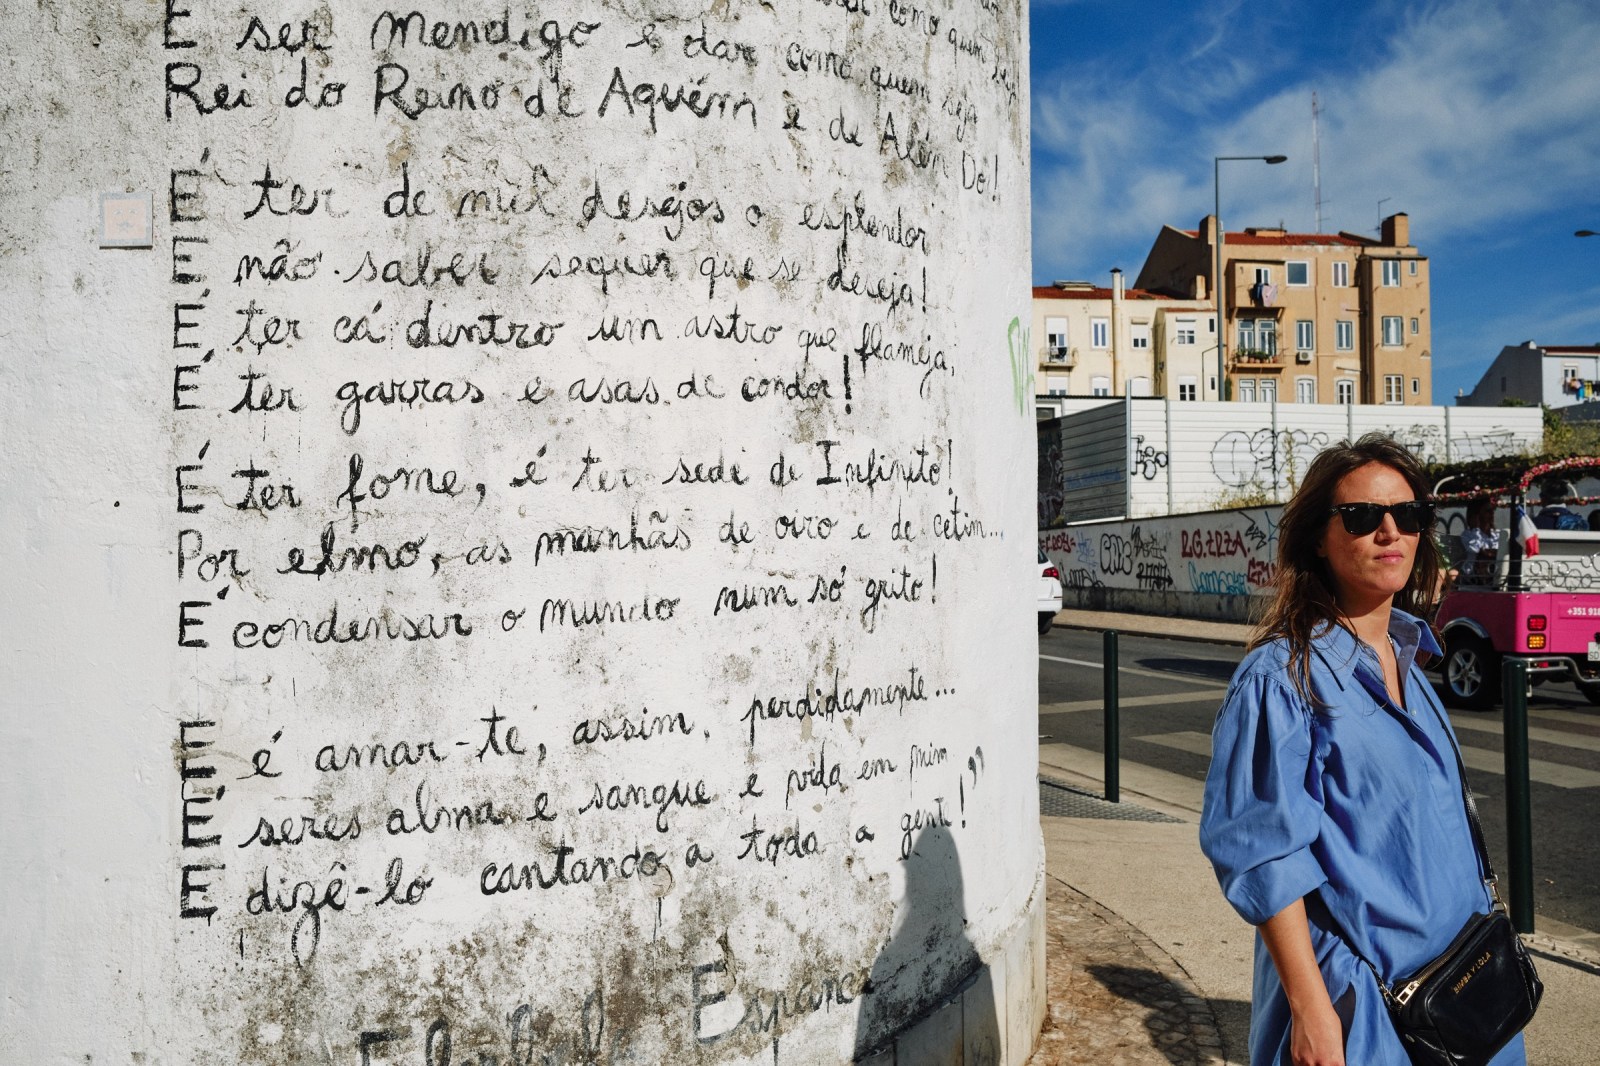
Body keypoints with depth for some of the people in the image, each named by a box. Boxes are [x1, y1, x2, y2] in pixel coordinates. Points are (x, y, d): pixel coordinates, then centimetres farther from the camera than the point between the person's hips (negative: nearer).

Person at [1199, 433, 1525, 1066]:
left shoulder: (1408, 661, 6)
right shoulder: (1281, 676, -19)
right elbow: (1266, 861, -20)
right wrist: (1312, 1010, -22)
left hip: (1453, 976, 7)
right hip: (1354, 994, -7)